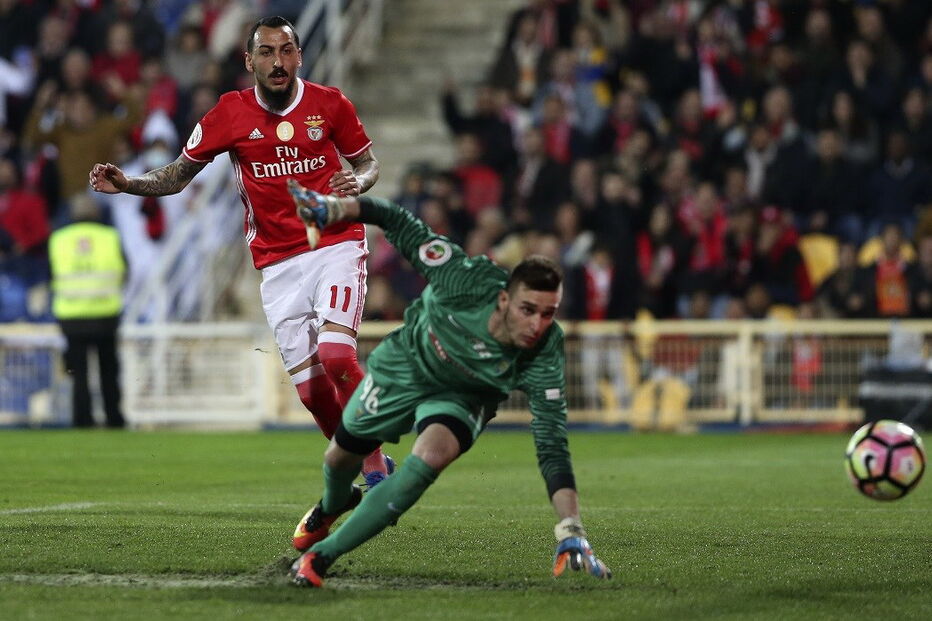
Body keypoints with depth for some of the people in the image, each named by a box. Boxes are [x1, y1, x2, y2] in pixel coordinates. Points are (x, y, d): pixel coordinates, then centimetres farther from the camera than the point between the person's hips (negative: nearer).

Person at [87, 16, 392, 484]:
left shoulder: (329, 104, -1)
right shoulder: (230, 114, 0)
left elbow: (368, 162, 12)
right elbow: (177, 176, 7)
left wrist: (357, 182, -11)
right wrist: (125, 184, -10)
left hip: (336, 246, -2)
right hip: (277, 264, 2)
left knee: (336, 354, -23)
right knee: (310, 387, -3)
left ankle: (374, 465, -6)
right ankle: (371, 467, 16)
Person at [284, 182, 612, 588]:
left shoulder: (544, 360, -36)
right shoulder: (469, 281, -38)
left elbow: (552, 448, -36)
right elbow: (402, 226, -26)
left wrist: (572, 534, -45)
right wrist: (334, 207, -30)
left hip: (462, 397, -1)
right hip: (408, 361, 1)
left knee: (432, 455, -32)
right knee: (342, 456, 19)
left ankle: (323, 554, -16)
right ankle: (332, 505, 62)